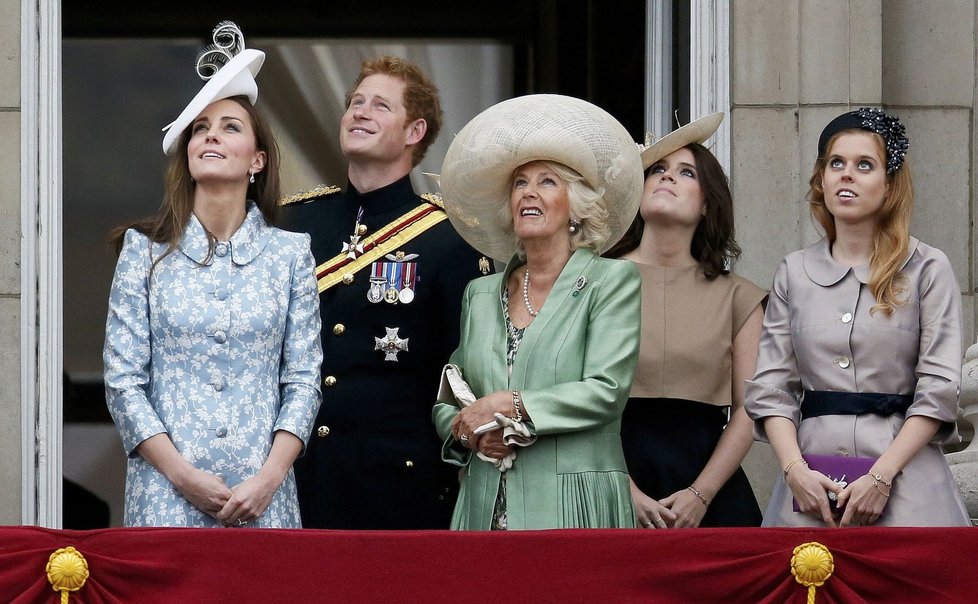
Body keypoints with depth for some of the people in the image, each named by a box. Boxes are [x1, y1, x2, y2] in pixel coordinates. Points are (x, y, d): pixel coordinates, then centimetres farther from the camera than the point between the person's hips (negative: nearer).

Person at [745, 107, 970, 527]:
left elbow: (938, 389, -4)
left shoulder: (926, 269, 3)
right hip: (810, 486, 2)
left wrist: (881, 477, -13)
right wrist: (796, 471, -9)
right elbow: (771, 386, 7)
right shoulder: (794, 273, 12)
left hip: (903, 478, -2)